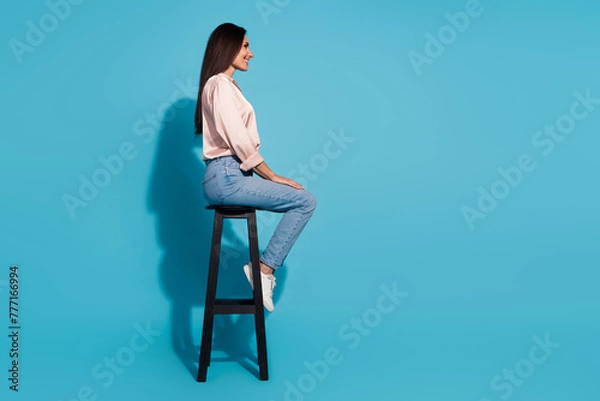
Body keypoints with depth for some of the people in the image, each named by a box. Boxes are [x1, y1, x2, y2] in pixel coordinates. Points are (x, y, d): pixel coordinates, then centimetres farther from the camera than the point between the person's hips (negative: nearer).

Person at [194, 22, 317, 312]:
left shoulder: (223, 85, 21)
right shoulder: (220, 85, -10)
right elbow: (239, 141, -16)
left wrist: (268, 176, 10)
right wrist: (272, 176, -8)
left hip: (226, 176, 10)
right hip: (226, 178, -10)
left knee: (301, 201, 8)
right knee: (305, 201, -11)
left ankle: (265, 267, 5)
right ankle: (264, 267, -7)